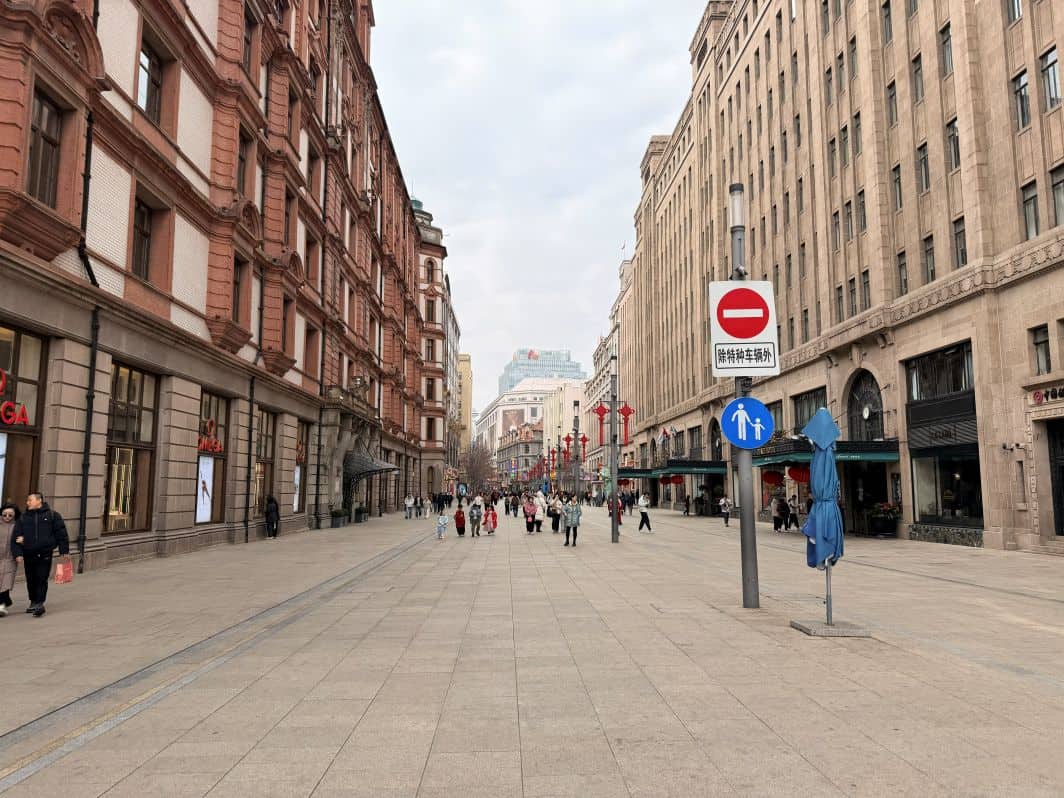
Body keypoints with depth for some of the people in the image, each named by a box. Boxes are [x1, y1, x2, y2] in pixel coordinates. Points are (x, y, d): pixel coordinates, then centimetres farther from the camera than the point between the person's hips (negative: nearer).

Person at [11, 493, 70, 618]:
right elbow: (15, 537, 5)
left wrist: (64, 551, 0)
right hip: (28, 555, 3)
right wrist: (17, 553, -6)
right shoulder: (23, 518, 8)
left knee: (42, 579, -6)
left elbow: (61, 534, 2)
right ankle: (33, 602, 25)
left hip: (45, 554, -3)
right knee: (31, 580, 10)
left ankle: (39, 603, -3)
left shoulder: (52, 515, 2)